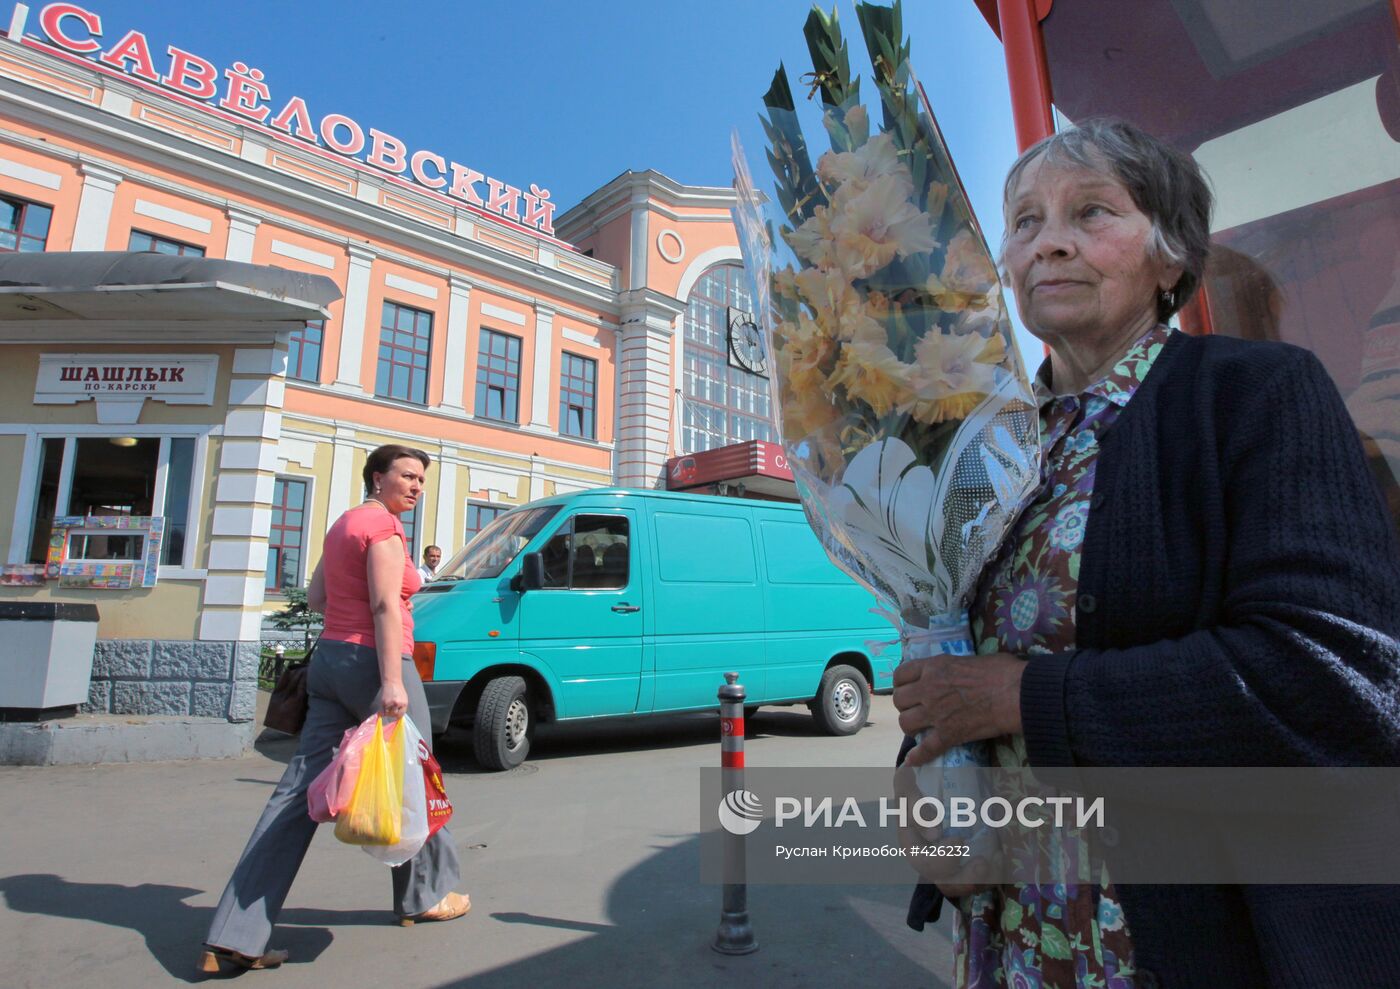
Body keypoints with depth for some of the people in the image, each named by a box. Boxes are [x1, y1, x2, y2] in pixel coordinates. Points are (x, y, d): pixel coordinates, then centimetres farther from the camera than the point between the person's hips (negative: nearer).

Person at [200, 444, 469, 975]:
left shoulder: (343, 523, 17)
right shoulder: (384, 525, -11)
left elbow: (315, 598, 20)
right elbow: (384, 605, -20)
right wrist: (392, 682, -24)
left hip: (329, 658, 9)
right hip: (373, 662, -8)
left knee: (300, 790, 5)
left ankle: (232, 940, 5)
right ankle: (426, 896, 27)